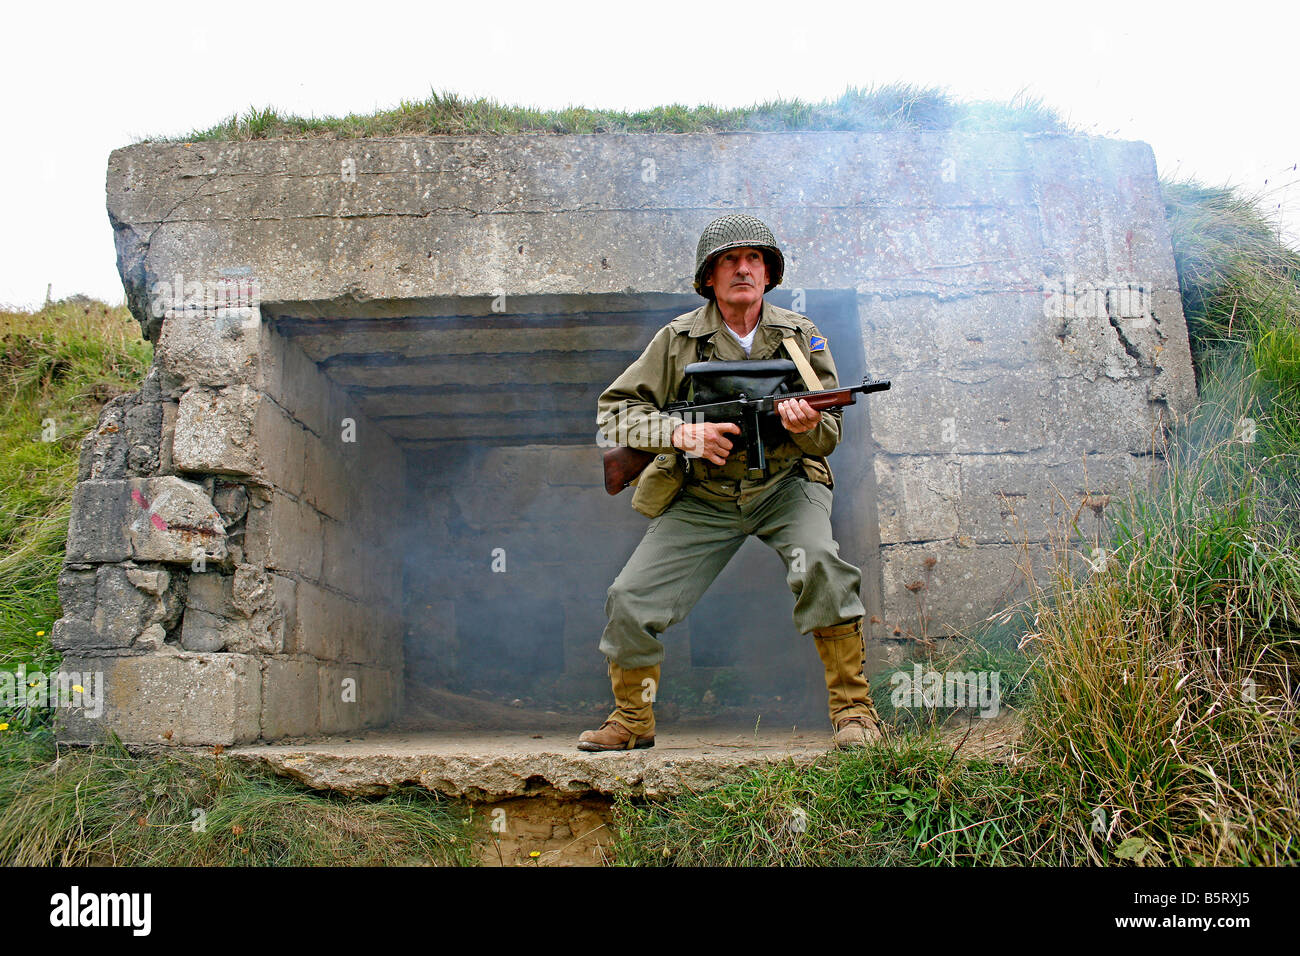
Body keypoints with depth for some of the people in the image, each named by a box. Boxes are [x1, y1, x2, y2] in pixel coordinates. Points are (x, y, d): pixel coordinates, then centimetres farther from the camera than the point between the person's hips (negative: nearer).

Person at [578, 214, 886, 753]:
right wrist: (682, 433, -22)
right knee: (631, 599, -10)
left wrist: (805, 426, -27)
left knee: (820, 564, -31)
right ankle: (632, 720, 16)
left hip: (785, 486, 0)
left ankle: (853, 708, -14)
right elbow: (614, 410, -6)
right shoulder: (678, 340, -4)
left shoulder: (800, 336, -1)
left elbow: (828, 439, -1)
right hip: (702, 498, 1)